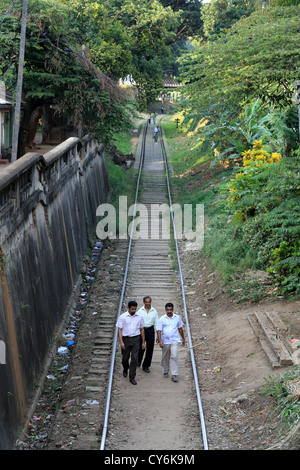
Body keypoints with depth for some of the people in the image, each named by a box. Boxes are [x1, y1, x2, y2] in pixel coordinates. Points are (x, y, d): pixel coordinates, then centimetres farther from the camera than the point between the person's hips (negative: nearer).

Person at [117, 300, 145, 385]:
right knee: (125, 357, 13)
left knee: (134, 358, -6)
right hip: (126, 339, -1)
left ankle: (132, 377, 1)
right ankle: (125, 369, 45)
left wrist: (143, 342, 8)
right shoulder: (122, 317, -5)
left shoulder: (139, 317, 2)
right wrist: (121, 342, -14)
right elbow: (119, 330, -6)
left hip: (136, 339, 1)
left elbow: (142, 330, 9)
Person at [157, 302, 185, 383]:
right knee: (165, 358, 12)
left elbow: (180, 329, 16)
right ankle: (165, 371, 32)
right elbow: (159, 330, -5)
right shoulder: (162, 319, -2)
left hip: (174, 341, 0)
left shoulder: (177, 318, 4)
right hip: (165, 341, 0)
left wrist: (183, 338, 22)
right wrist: (160, 341, -15)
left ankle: (174, 375, -11)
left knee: (174, 357, -12)